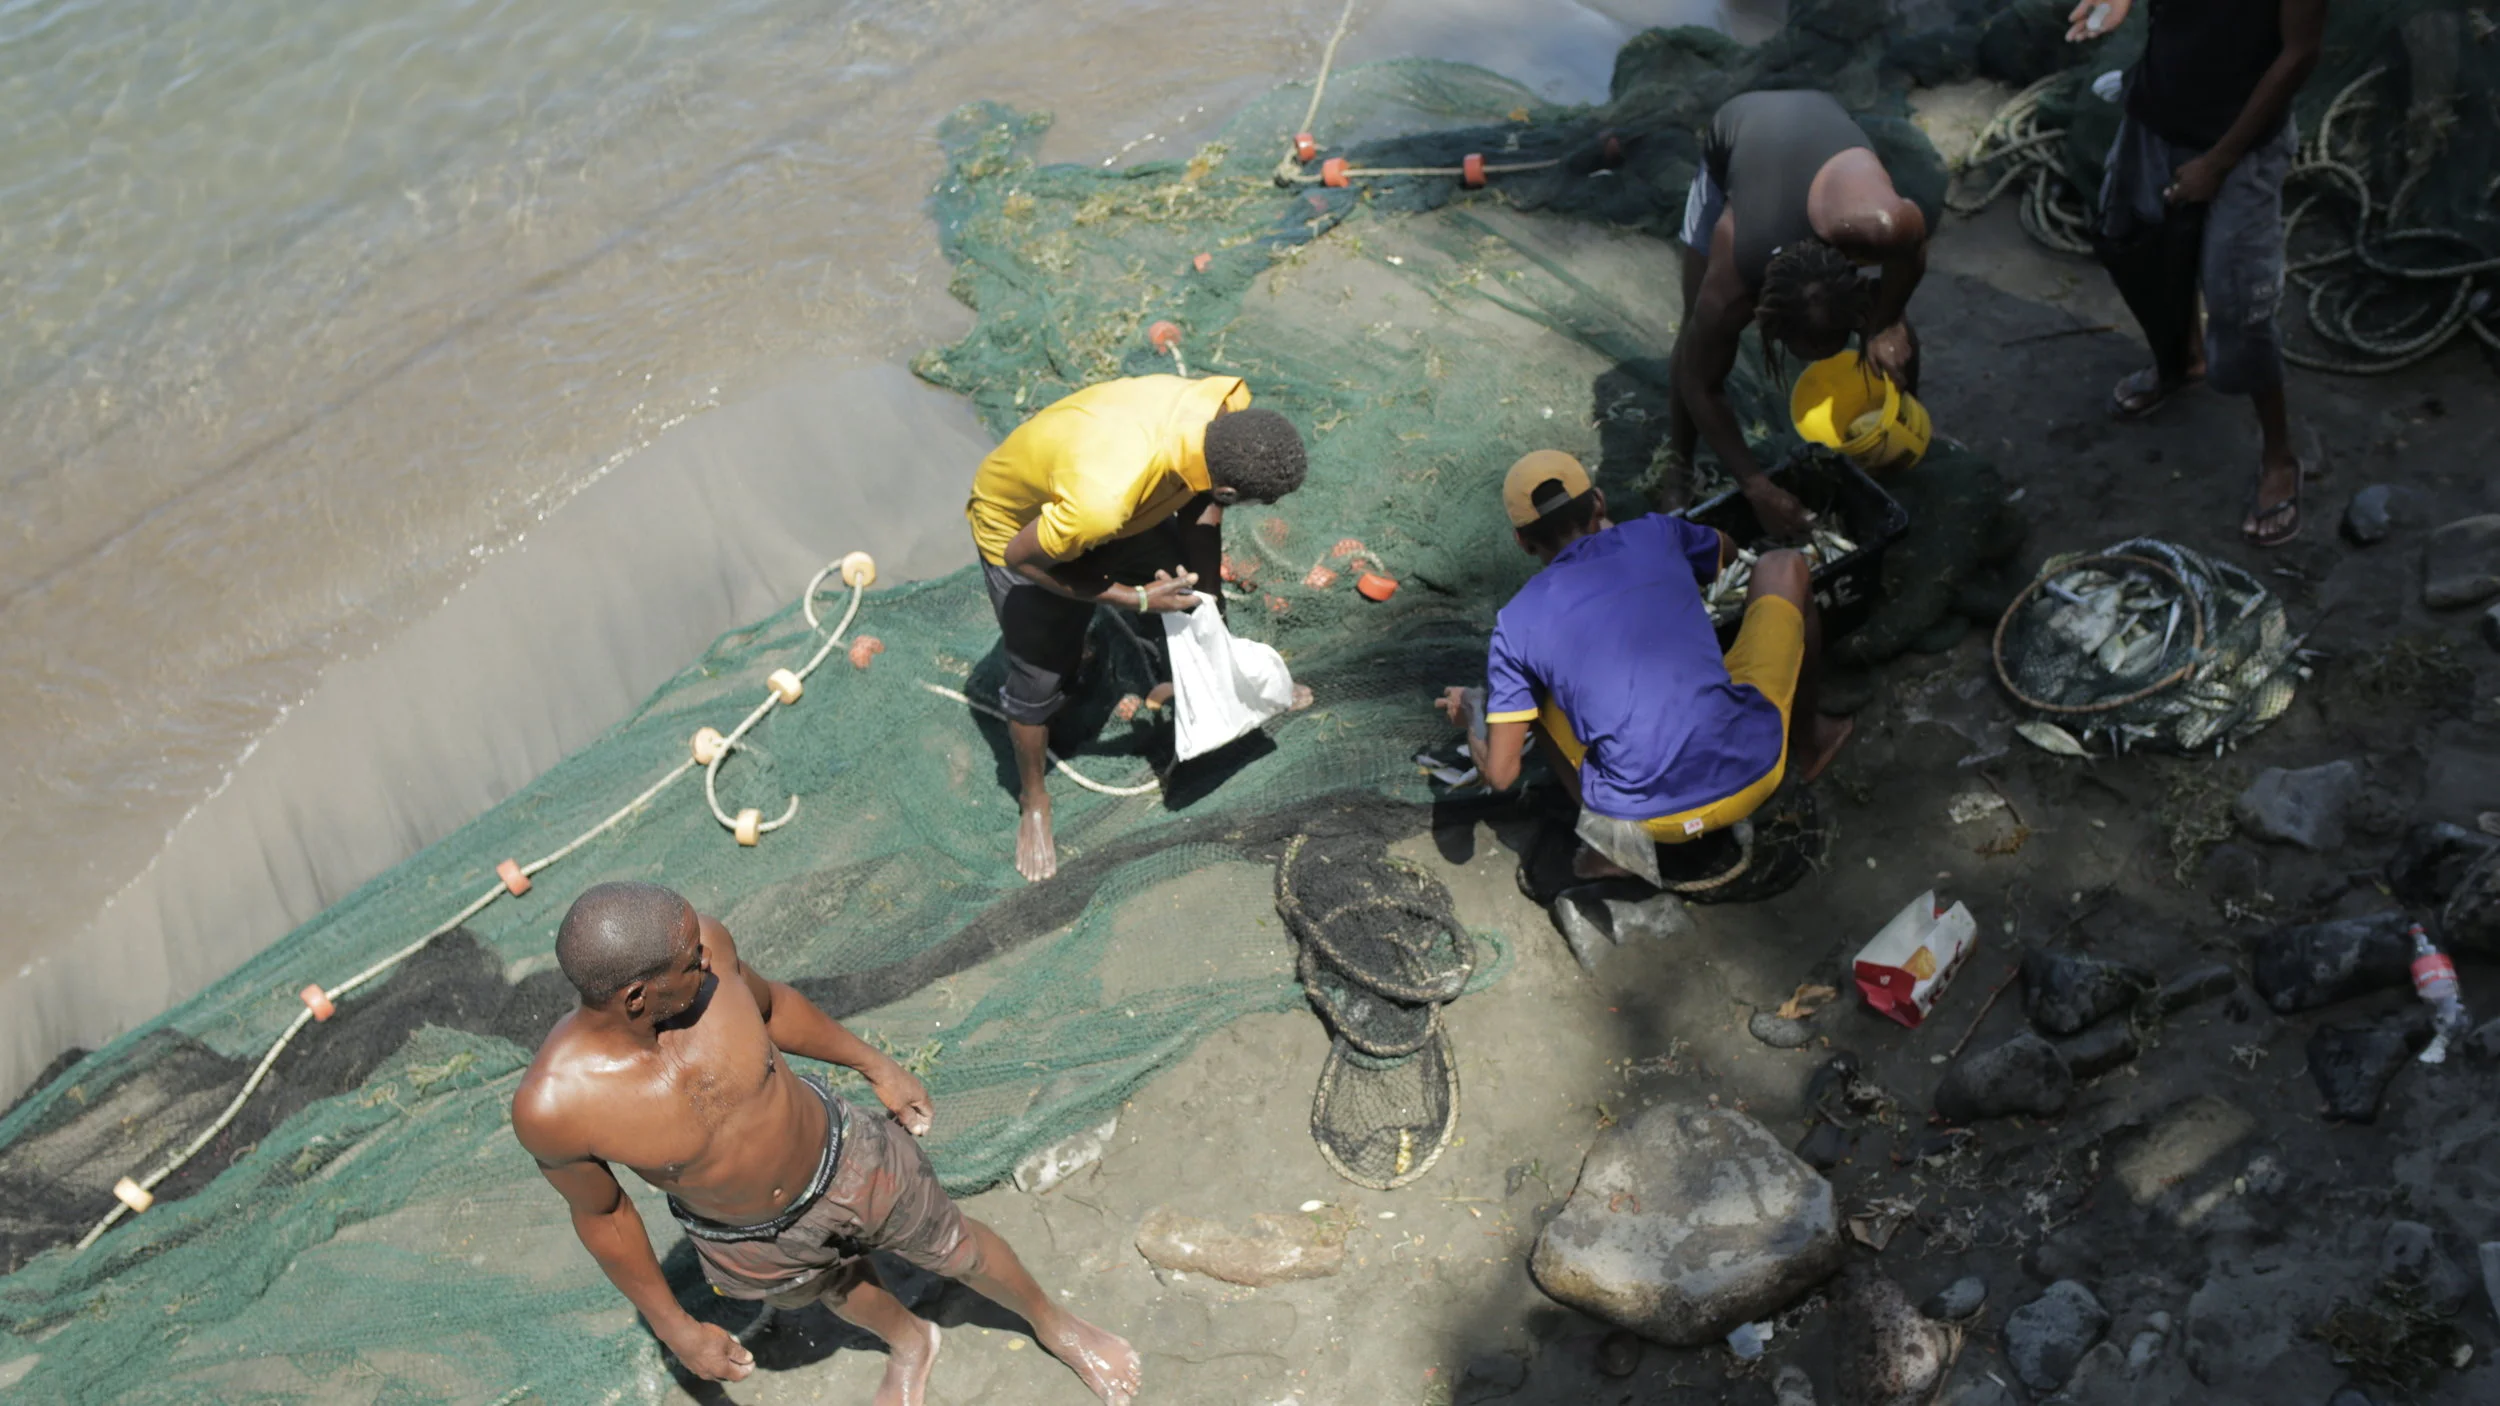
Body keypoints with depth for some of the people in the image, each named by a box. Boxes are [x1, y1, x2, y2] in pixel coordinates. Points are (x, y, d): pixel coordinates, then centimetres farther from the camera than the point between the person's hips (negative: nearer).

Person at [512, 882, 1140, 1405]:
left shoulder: (703, 946, -31)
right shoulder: (552, 1104, -35)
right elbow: (600, 1213, -14)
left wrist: (874, 1063, 6)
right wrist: (675, 1329, -3)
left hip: (843, 1154, 1)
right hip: (750, 1244, 0)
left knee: (955, 1247, 23)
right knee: (840, 1290, 31)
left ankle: (1051, 1322, 55)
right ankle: (910, 1343, 67)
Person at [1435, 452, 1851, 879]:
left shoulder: (1517, 625, 1)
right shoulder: (1655, 535, 5)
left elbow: (1499, 773, 1)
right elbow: (1727, 552, 32)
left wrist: (1472, 712, 22)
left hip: (1651, 821, -1)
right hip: (1754, 772, 1)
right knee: (1783, 566, 22)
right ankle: (1806, 741, 37)